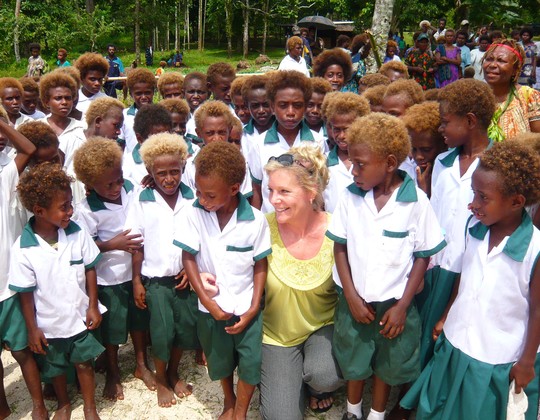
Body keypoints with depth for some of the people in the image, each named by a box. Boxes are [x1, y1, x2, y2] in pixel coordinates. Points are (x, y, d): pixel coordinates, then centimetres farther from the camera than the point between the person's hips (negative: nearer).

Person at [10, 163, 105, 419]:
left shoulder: (77, 234, -16)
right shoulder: (23, 249, -21)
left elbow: (89, 270, -4)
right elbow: (26, 292, -12)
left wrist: (93, 306, -4)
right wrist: (32, 329, -6)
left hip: (80, 316, 1)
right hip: (49, 323, 0)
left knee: (84, 362, 14)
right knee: (56, 368, 21)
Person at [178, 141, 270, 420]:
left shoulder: (255, 220, -16)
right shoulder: (194, 215, -16)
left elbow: (260, 266, -7)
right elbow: (188, 258, -9)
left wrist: (254, 308, -9)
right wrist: (206, 300, -12)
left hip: (246, 307, -1)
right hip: (211, 307, 1)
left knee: (251, 363, 8)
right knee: (220, 360, 21)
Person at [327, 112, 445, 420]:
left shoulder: (416, 201, -16)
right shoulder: (350, 196, -9)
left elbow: (423, 256, -8)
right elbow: (340, 247, -2)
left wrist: (402, 305, -9)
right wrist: (351, 296, -7)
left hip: (394, 302, -1)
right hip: (355, 300, 2)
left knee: (388, 363, 18)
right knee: (354, 361, 19)